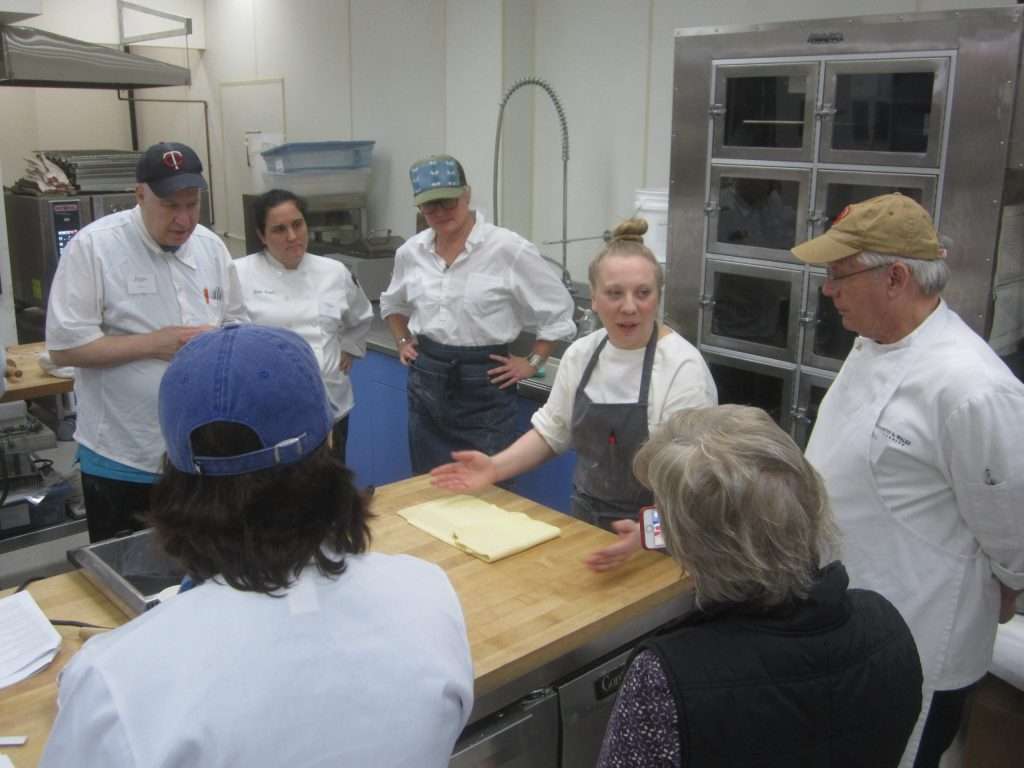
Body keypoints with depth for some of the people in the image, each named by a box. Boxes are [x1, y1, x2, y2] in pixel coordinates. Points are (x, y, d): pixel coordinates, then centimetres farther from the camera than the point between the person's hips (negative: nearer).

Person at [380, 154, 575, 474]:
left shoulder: (508, 249, -12)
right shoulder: (411, 251, 4)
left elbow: (558, 309, -5)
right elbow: (393, 303, 25)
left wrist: (533, 363, -5)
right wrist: (403, 343, 14)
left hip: (483, 384, -5)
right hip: (426, 381, 5)